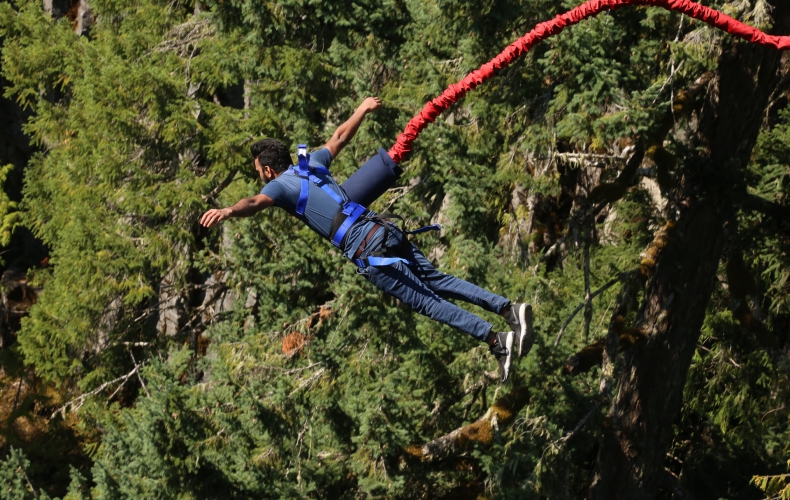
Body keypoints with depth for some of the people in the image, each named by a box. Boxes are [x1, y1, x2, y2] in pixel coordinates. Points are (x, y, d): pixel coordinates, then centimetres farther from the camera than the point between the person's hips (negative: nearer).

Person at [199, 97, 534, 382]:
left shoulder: (280, 185, 1)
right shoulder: (312, 164, 21)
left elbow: (255, 202, -22)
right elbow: (340, 137, 36)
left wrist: (227, 211, -41)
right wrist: (362, 110, 52)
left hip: (367, 252, -7)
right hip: (386, 230, 8)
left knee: (426, 301, -5)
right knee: (438, 281, 13)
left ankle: (496, 340, -11)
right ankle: (508, 308, 4)